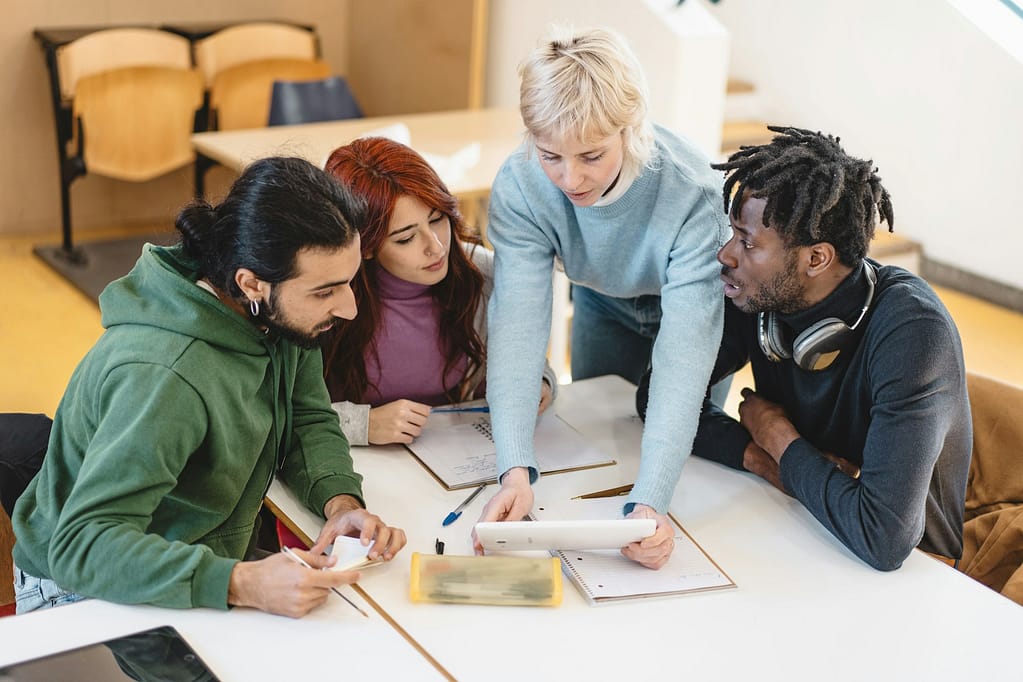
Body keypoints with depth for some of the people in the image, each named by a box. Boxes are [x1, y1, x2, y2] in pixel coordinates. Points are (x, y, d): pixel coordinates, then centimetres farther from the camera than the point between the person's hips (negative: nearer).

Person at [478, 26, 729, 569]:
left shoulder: (689, 192, -43)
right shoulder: (519, 185, -35)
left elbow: (683, 354, -48)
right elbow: (519, 324, -41)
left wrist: (649, 502, -58)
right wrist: (516, 471, -54)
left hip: (693, 305, -2)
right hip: (604, 306, 3)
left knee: (697, 457, 10)